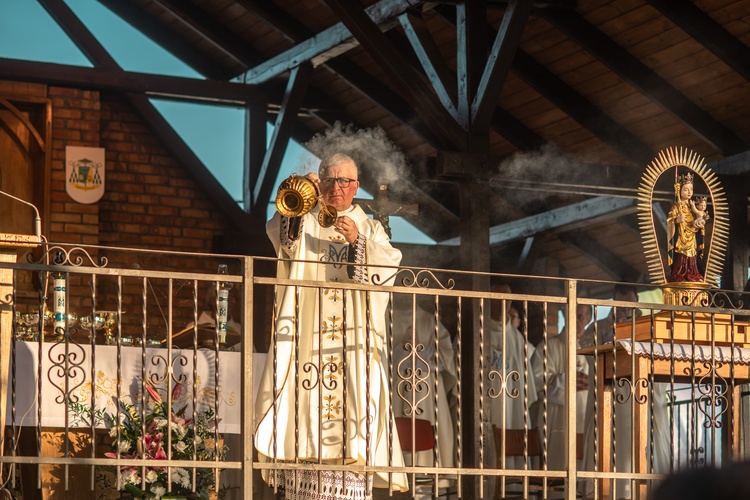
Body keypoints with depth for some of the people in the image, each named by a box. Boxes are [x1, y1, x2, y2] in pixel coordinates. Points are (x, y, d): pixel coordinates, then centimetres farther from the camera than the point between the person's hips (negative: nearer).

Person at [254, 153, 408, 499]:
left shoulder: (370, 229, 17)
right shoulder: (304, 223, 16)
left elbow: (388, 265, 0)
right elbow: (278, 233, -6)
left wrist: (358, 240, -15)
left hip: (354, 339, 0)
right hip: (307, 338, 0)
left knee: (351, 414, -11)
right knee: (306, 406, -11)